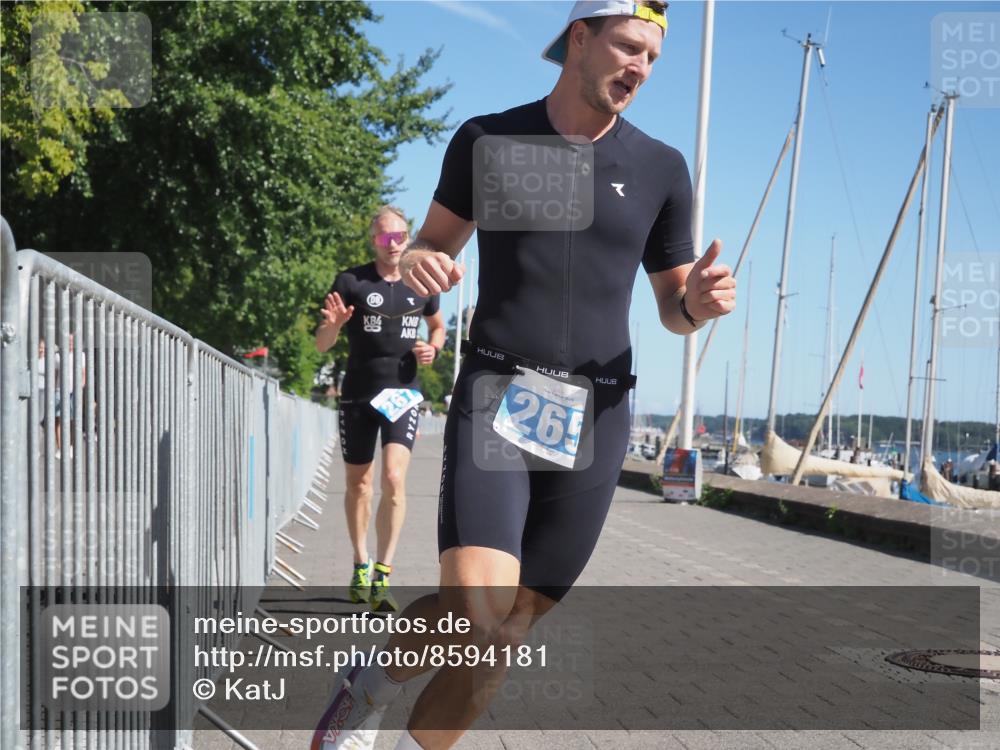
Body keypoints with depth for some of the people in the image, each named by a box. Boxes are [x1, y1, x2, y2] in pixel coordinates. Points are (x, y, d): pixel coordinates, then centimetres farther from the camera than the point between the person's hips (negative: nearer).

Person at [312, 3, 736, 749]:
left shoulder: (660, 169, 6)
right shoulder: (488, 140, 4)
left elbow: (672, 306, 13)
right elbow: (437, 241, 15)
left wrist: (698, 303, -12)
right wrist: (418, 262, -10)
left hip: (594, 419, 2)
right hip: (495, 400, -2)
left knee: (504, 633, 3)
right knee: (476, 615, -19)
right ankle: (374, 682, 13)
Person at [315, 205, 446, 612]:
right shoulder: (351, 281, -3)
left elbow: (438, 326, 23)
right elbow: (321, 344, -2)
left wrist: (432, 348, 1)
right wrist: (333, 324, -24)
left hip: (402, 394, 0)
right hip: (358, 395, 0)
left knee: (394, 479, -16)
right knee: (358, 484, 11)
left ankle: (382, 576, -13)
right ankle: (361, 565, 30)